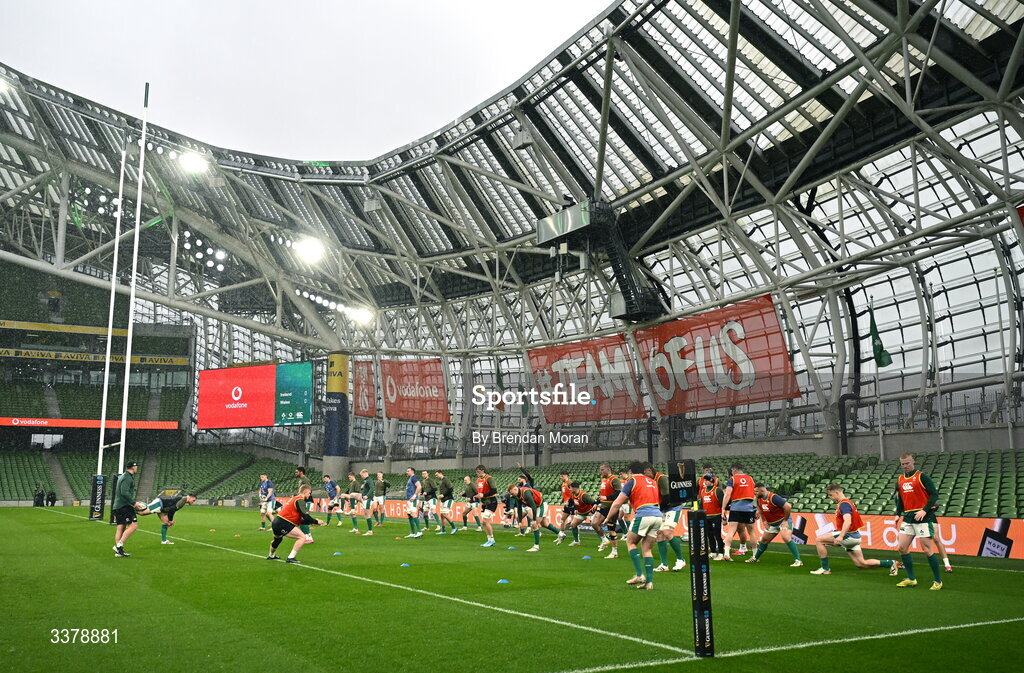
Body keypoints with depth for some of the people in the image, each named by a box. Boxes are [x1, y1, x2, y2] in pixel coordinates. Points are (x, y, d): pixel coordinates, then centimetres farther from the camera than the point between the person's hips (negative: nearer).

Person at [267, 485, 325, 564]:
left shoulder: (295, 499, 20)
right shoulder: (300, 500, -9)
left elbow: (300, 521, 18)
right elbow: (306, 516, -19)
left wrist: (311, 522, 12)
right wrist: (316, 521, -5)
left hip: (276, 522, 11)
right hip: (282, 524, -11)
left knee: (277, 538, 38)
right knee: (302, 537, -14)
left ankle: (271, 556, 60)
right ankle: (290, 558, -13)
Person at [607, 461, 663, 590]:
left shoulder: (632, 482, 5)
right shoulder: (652, 481, 23)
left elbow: (617, 504, 3)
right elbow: (659, 500, 25)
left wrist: (607, 519, 13)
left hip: (643, 515, -6)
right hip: (657, 515, 6)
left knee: (630, 542, 12)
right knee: (647, 549, 12)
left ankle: (639, 574, 1)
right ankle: (649, 581, 5)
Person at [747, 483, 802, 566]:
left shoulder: (773, 497, -27)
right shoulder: (759, 499, -2)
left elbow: (788, 507, -30)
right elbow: (760, 510, 19)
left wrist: (785, 520, -21)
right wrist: (764, 521, 10)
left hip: (783, 521, -8)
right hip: (772, 523, 8)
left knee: (786, 538, -27)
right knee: (764, 540, 14)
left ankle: (798, 561, -23)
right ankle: (755, 558, 32)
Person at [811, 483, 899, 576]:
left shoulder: (844, 504, -16)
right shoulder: (847, 502, 16)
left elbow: (848, 522, -31)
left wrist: (840, 536, -42)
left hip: (849, 536, -10)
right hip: (854, 537, 10)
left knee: (819, 540, -13)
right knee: (861, 564, 13)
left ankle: (825, 568, -8)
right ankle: (891, 564, 16)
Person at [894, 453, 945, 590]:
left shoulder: (922, 477, -7)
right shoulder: (900, 480, 12)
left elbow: (934, 494, -11)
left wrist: (924, 510, -20)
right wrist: (899, 514, 12)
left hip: (923, 517, -7)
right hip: (908, 518, 7)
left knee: (927, 550, -6)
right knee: (902, 547, 3)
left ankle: (938, 581, 8)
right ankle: (911, 579, 15)